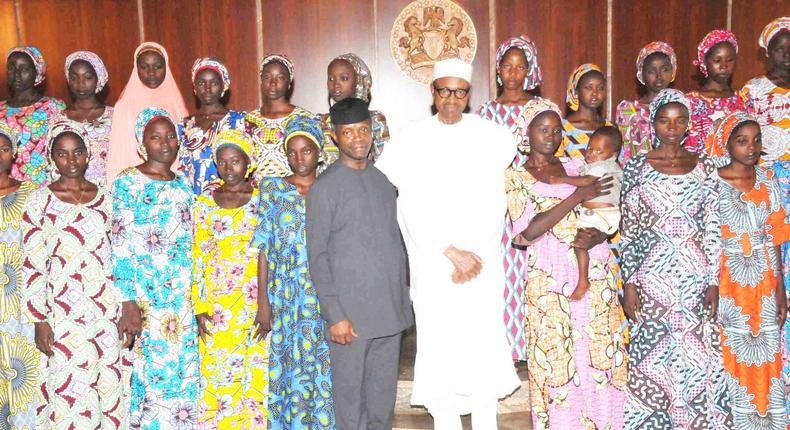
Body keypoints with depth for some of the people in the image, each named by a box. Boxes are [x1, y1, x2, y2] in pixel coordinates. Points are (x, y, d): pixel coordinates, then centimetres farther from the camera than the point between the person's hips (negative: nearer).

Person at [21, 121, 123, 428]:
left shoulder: (104, 197, 7)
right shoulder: (40, 200, -3)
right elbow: (32, 265, -4)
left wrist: (126, 308, 9)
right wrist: (40, 320, -8)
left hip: (105, 311, 3)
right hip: (63, 313, -3)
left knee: (108, 384, 8)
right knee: (69, 390, 0)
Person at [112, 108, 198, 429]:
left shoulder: (184, 186, 12)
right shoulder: (127, 183, -3)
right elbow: (120, 247, -8)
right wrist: (128, 302, -14)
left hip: (184, 298, 5)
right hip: (146, 298, -5)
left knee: (185, 375, 8)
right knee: (154, 375, -1)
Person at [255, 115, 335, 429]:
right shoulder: (272, 189, 5)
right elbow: (264, 248, 3)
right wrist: (263, 299, -2)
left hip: (326, 295, 0)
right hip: (286, 296, 0)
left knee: (325, 369, 2)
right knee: (290, 368, 4)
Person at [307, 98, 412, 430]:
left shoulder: (383, 180, 11)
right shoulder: (325, 187, -6)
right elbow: (317, 256, -8)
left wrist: (404, 295, 12)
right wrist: (334, 315, -13)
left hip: (391, 309, 5)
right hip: (350, 313, -5)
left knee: (383, 392, 13)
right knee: (349, 393, 5)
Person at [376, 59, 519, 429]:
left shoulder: (493, 136, 4)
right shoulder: (411, 141, 0)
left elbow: (494, 204, 2)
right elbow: (413, 212, -5)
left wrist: (476, 252, -7)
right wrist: (452, 252, -12)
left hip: (481, 260, 1)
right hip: (433, 263, 0)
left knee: (484, 346, 0)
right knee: (441, 347, 1)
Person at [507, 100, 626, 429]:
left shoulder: (576, 167, 11)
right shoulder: (516, 176, 0)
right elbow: (527, 232, -13)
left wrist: (597, 237, -13)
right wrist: (577, 196, -16)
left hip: (595, 276, 3)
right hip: (550, 282, -3)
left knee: (600, 357, 5)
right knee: (556, 362, 1)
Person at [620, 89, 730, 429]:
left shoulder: (704, 167, 6)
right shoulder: (637, 166, -1)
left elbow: (713, 229, 6)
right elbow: (628, 230, -2)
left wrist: (714, 281, 2)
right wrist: (629, 283, -6)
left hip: (695, 278, 2)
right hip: (652, 279, -2)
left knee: (697, 358, 5)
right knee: (652, 359, 4)